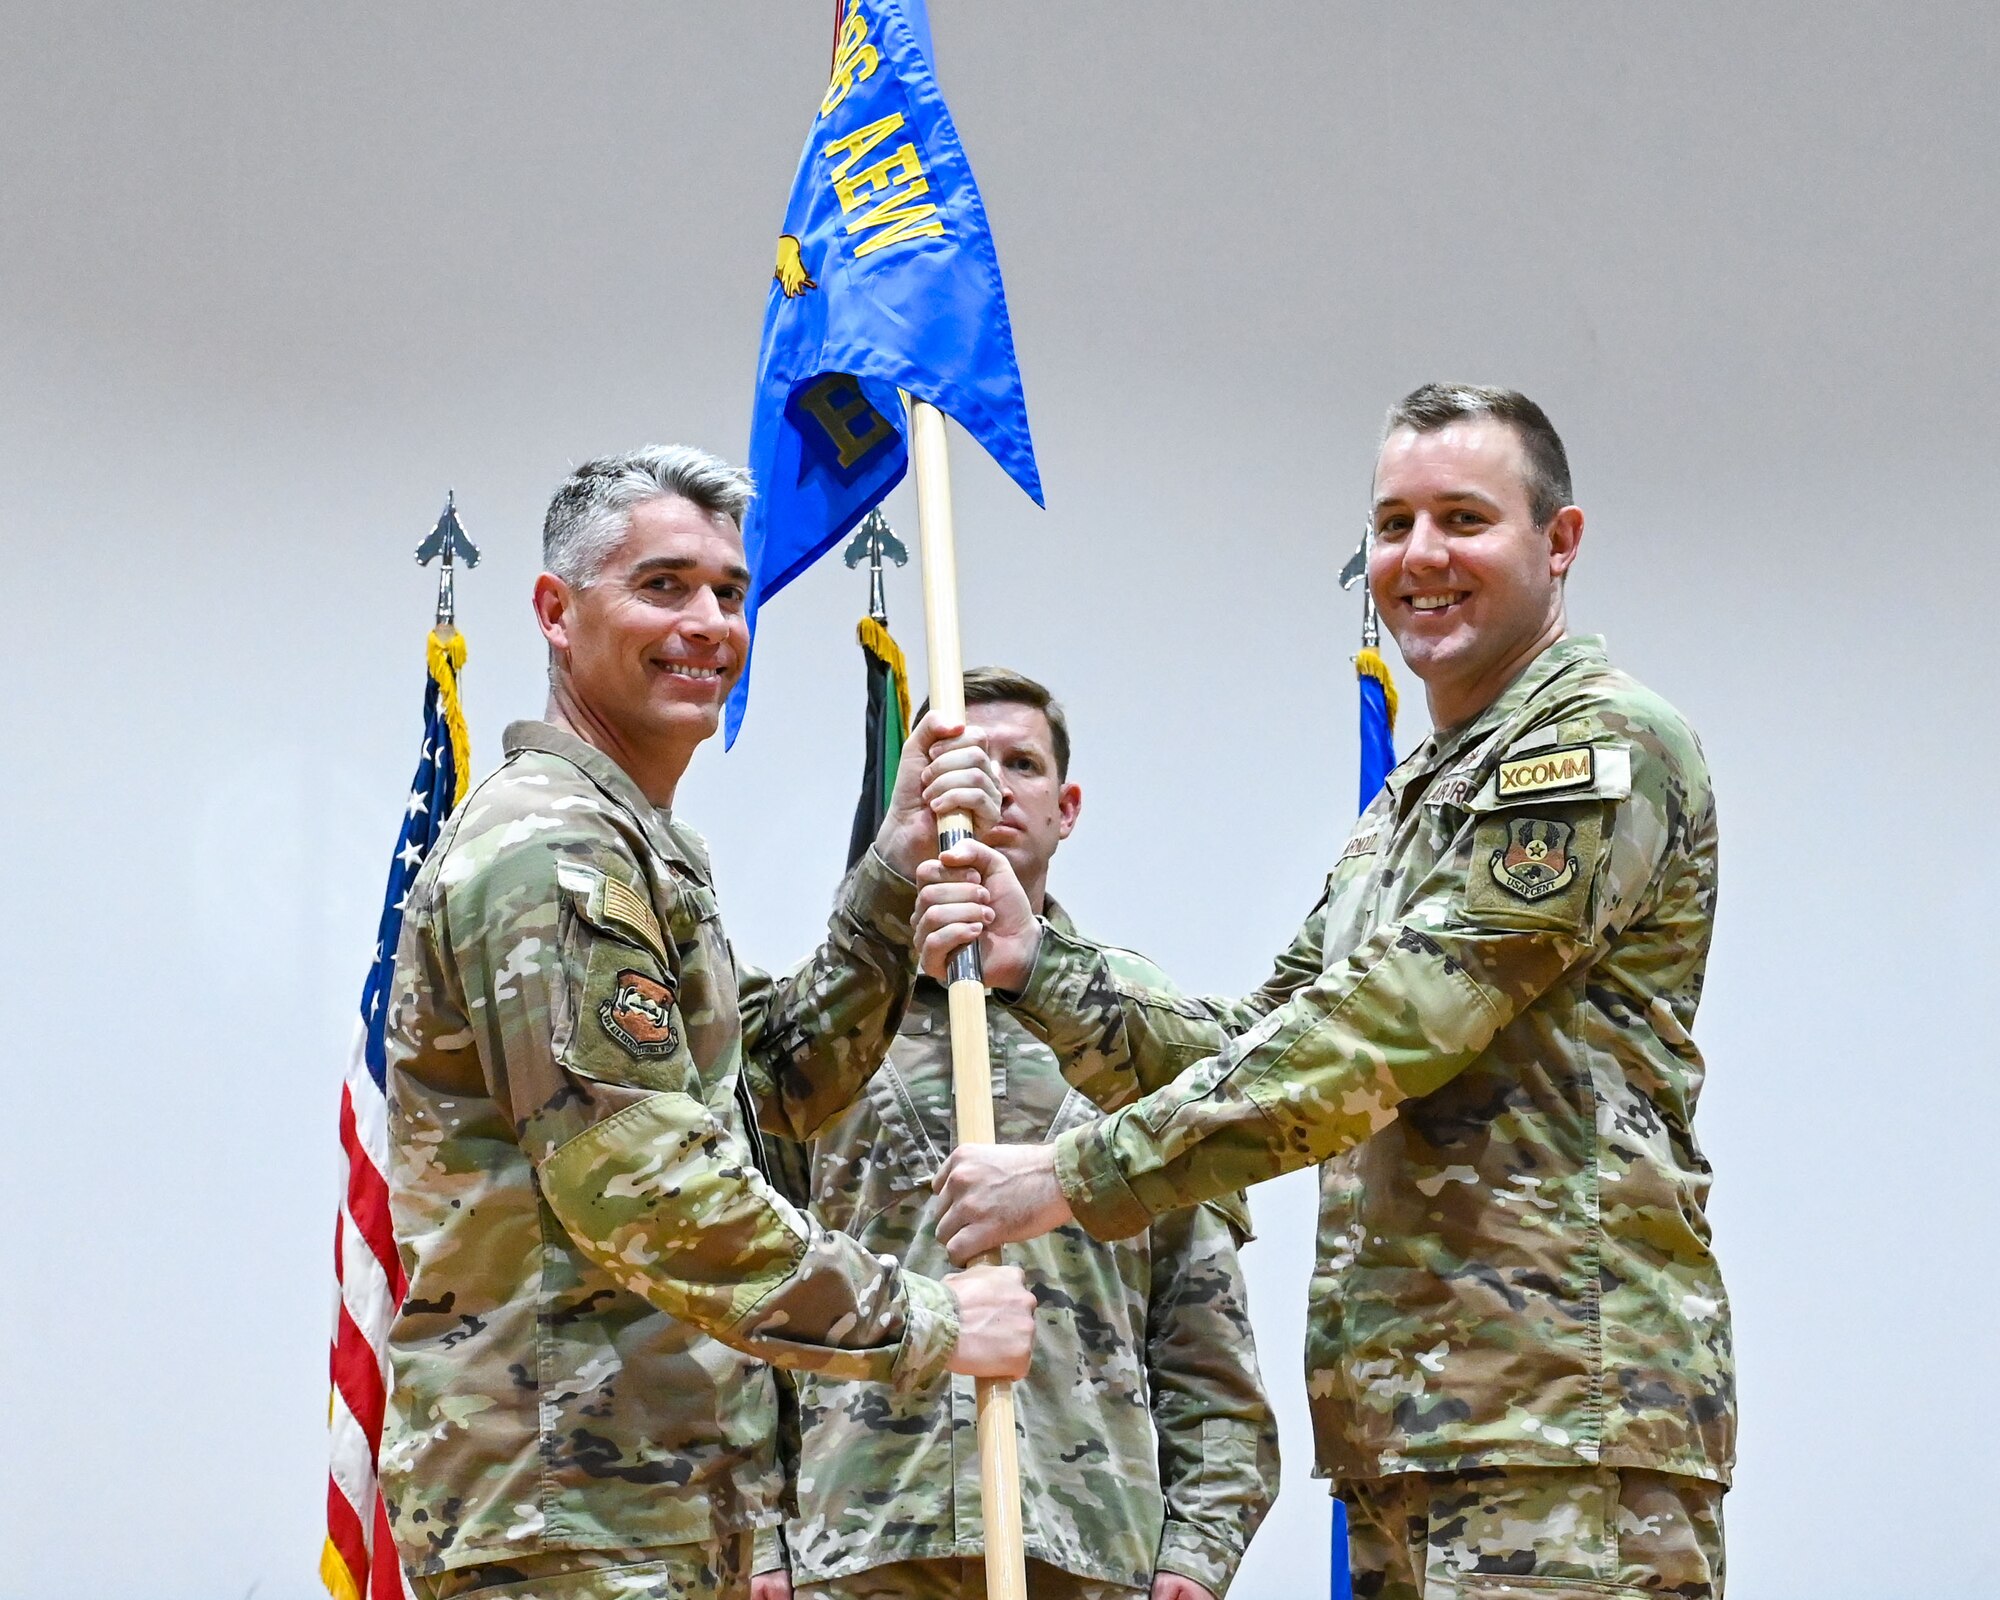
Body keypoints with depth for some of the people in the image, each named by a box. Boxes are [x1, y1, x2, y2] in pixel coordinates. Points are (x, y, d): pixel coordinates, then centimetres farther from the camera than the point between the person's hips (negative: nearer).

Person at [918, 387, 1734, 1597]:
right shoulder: (1403, 812, 25)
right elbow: (1253, 1050, 19)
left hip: (1561, 1432, -9)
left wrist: (1079, 1174, -15)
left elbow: (1386, 1031, -16)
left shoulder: (1603, 744, -7)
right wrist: (1038, 963, 4)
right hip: (1404, 1430, 9)